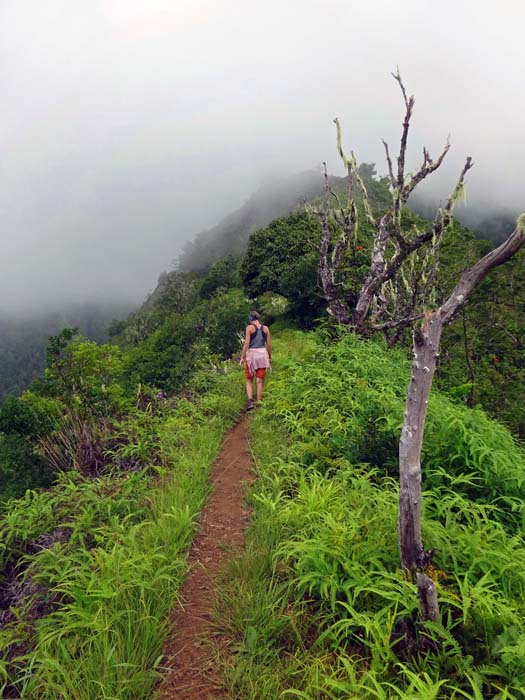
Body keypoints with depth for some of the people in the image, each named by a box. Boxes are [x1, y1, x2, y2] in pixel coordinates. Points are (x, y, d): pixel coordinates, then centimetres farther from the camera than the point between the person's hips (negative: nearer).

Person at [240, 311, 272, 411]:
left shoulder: (249, 327, -4)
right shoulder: (265, 328, 7)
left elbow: (246, 344, -10)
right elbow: (269, 345, 7)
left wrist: (242, 357, -6)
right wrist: (269, 358, 16)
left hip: (251, 354, -3)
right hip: (262, 354, 3)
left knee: (249, 380, 8)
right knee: (260, 381, 7)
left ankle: (250, 400, -12)